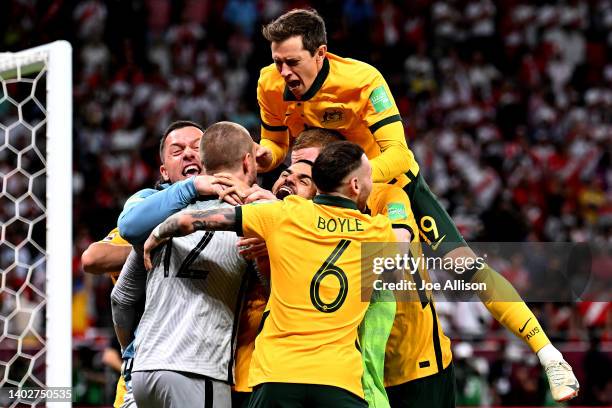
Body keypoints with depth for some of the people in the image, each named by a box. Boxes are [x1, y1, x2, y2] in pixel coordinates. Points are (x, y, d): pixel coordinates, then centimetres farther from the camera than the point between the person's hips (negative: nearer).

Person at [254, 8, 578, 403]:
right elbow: (277, 143, -2)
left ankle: (550, 357, -10)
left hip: (394, 182, -5)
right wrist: (264, 156, -26)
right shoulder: (271, 86, -18)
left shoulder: (362, 80, -32)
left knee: (463, 262, -13)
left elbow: (396, 154, -36)